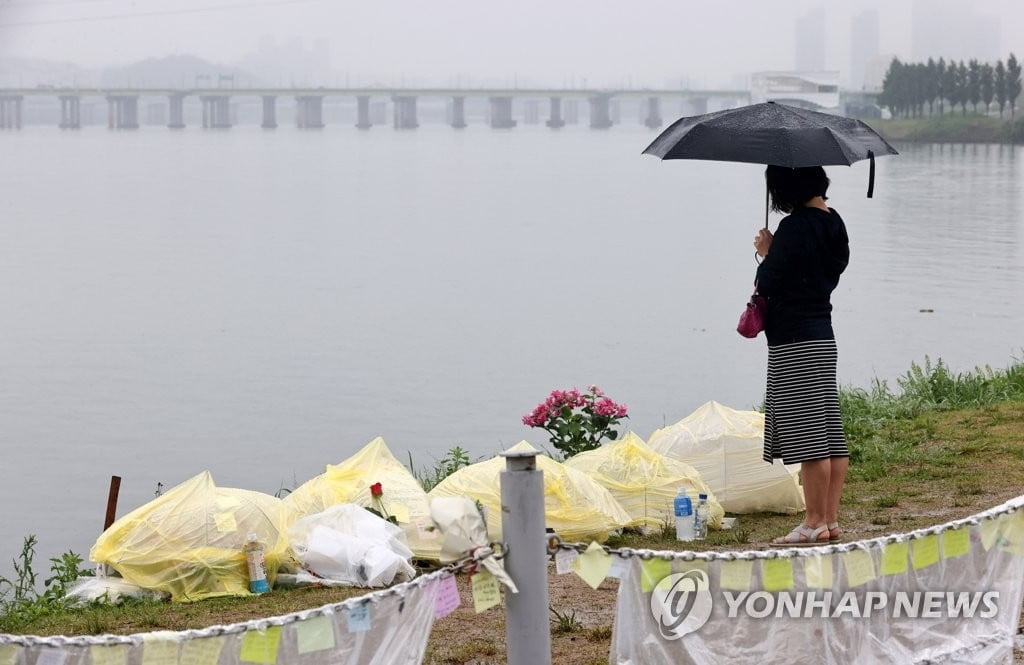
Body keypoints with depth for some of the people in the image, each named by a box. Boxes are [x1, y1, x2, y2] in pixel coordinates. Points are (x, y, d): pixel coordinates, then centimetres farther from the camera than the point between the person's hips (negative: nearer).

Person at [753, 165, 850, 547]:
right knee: (829, 434, 10)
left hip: (795, 342, -9)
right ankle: (831, 520, 14)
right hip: (823, 334, 9)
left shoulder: (795, 227, -17)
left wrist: (766, 253, 3)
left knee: (807, 436, -6)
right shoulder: (833, 223, 10)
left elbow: (767, 283, -16)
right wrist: (774, 256, 13)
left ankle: (815, 523, -3)